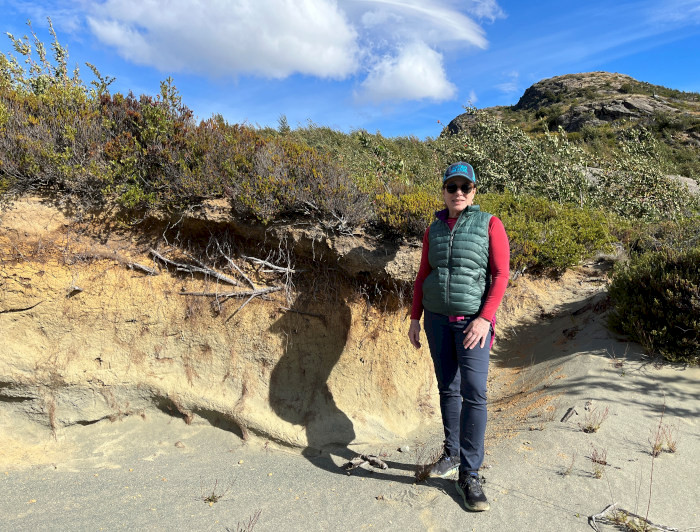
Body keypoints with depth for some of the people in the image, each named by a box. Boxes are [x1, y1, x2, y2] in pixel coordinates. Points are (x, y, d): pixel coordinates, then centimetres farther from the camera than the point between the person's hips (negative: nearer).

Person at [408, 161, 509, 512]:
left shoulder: (489, 224, -2)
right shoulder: (434, 229, 9)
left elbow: (501, 274, -7)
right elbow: (423, 275, 12)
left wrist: (485, 318, -16)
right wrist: (415, 318, 8)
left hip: (472, 320, -4)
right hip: (436, 318, 4)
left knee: (474, 392, -10)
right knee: (447, 388, 11)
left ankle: (469, 474, -1)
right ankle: (452, 453, 26)